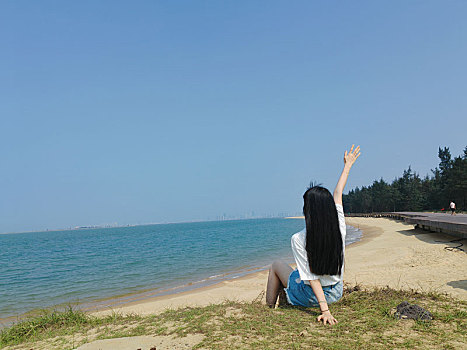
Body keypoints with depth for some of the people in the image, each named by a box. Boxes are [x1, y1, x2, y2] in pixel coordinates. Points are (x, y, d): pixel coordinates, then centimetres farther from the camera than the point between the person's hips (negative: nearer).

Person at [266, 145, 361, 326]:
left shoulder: (299, 239, -25)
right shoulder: (339, 228, -13)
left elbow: (311, 277, -25)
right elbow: (337, 195, 2)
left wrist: (324, 309, -26)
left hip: (310, 296, -5)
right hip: (336, 294, 5)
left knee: (276, 265, 20)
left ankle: (269, 309, 31)